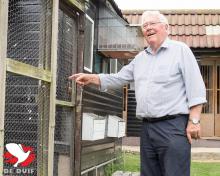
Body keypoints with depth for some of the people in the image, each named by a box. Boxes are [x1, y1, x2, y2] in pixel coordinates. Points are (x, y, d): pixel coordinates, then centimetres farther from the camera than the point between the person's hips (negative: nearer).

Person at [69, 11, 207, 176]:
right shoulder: (140, 58, 17)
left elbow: (195, 87, -8)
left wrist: (194, 121, -15)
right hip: (147, 127, 7)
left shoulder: (180, 50, -1)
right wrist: (91, 78, 10)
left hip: (173, 126, -6)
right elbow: (118, 78, 22)